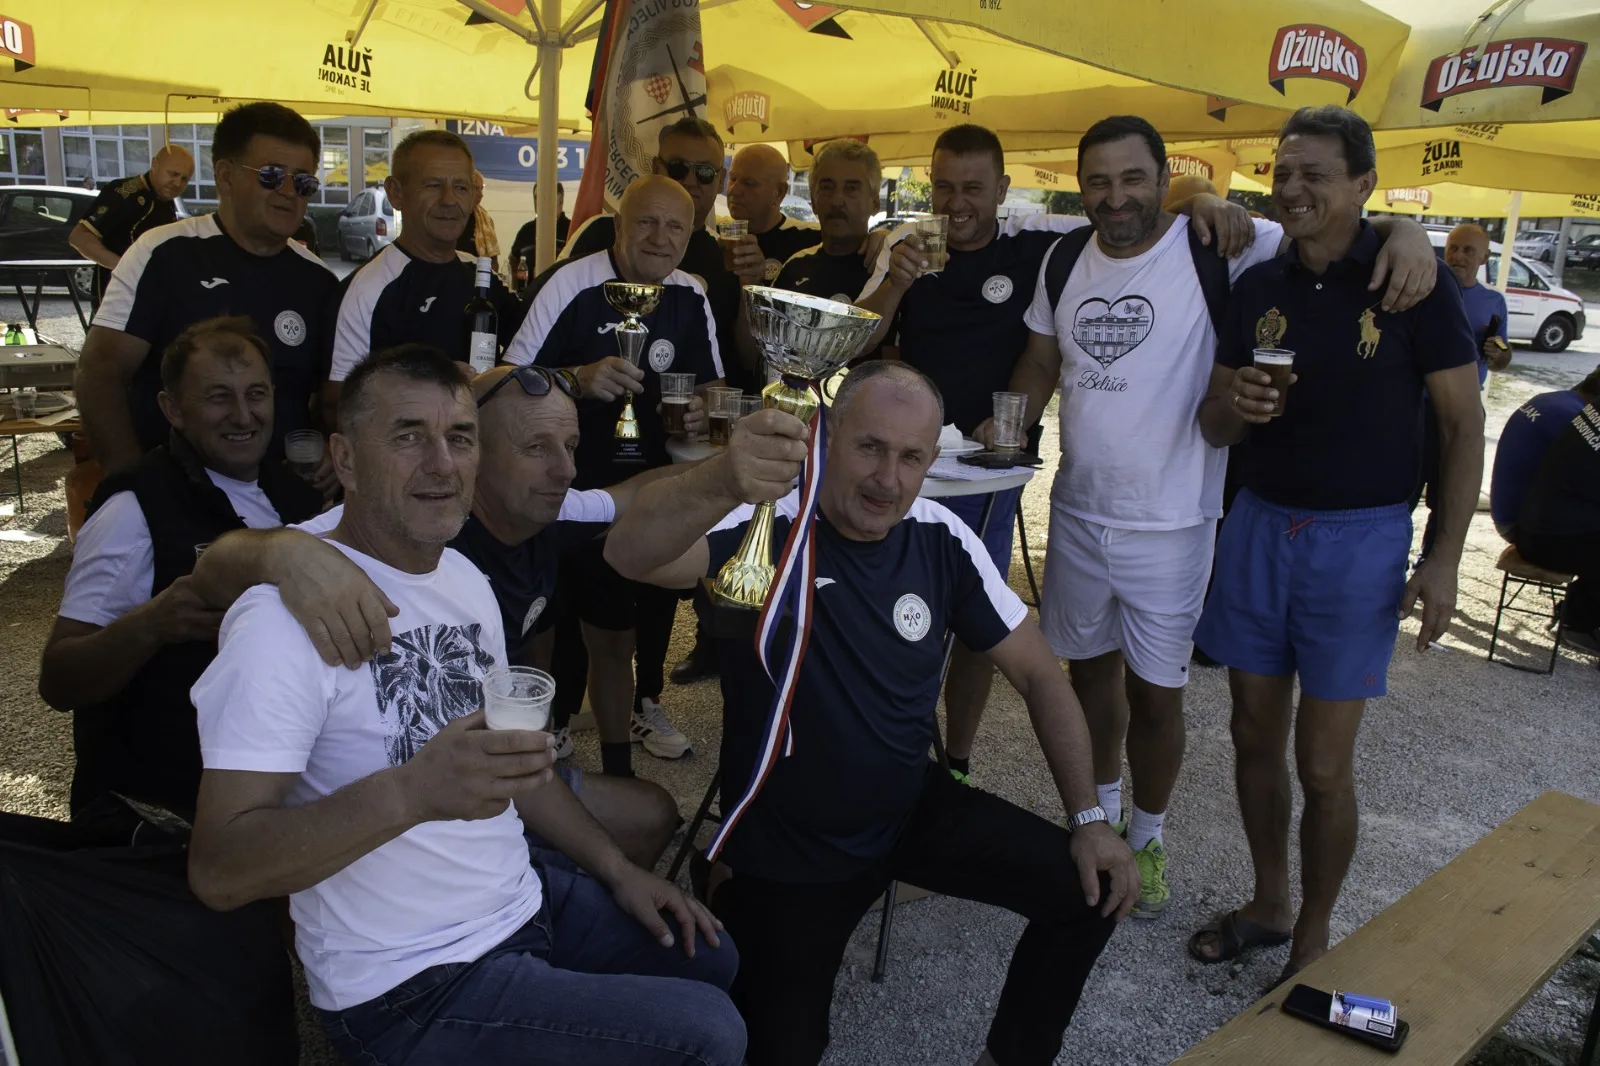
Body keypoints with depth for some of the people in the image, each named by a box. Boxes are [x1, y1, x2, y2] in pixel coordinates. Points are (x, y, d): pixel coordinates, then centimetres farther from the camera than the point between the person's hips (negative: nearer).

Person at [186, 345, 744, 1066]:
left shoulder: (464, 579, 5)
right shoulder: (287, 616, -23)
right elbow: (217, 873, -26)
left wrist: (618, 870, 10)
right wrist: (410, 792, -39)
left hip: (525, 895, 8)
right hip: (408, 990, -8)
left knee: (711, 959, 20)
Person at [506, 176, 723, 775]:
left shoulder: (691, 298, 1)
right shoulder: (569, 284, -16)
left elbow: (710, 381, 13)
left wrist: (703, 406, -10)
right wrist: (578, 378, -31)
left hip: (651, 481, 5)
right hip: (570, 484, -5)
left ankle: (644, 701, 41)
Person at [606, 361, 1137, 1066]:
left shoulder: (942, 542, -9)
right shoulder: (766, 531, -23)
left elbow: (1038, 675, 0)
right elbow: (630, 557, -43)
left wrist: (1088, 817, -7)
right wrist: (723, 484, -63)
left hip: (914, 810, 4)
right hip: (789, 849, -4)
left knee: (1092, 892, -4)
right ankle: (737, 921, 29)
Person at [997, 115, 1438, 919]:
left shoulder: (1219, 249, -12)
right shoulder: (1064, 260, 4)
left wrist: (1402, 230, -32)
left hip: (1171, 526, -4)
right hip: (1077, 513, 5)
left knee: (1155, 694, 7)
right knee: (1090, 669, 19)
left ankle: (1147, 835, 32)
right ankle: (1097, 813, 42)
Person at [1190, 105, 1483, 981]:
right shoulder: (1257, 285, 4)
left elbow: (1463, 423, -3)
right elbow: (1212, 429, 8)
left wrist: (1444, 559, -9)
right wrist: (1233, 407, -16)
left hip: (1358, 539, -4)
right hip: (1259, 525, 4)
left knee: (1322, 763, 2)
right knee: (1255, 735, 12)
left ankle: (1313, 940, 23)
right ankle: (1268, 903, 32)